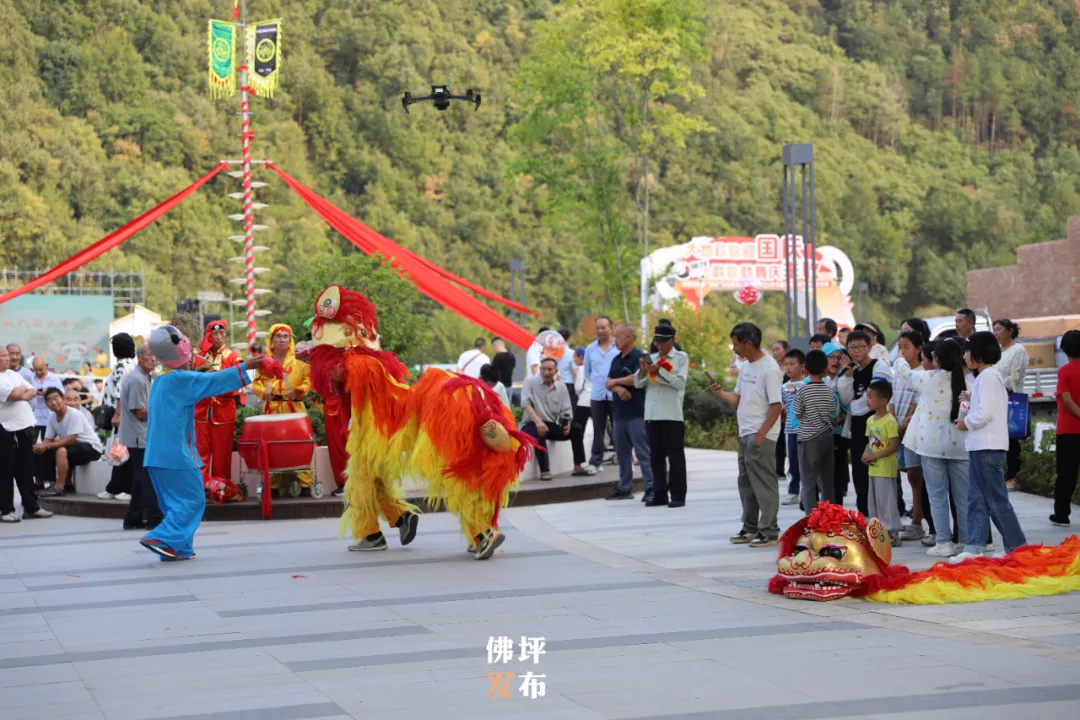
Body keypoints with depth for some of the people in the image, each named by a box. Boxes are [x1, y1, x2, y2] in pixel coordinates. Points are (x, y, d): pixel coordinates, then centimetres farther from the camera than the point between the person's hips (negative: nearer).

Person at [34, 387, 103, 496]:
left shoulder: (74, 414, -22)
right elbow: (48, 440, 1)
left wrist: (46, 446, -29)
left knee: (61, 451, -31)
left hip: (91, 448, -8)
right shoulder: (52, 417, 0)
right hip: (74, 447, 8)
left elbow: (70, 440, -27)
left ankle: (59, 487, -25)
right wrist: (40, 447, -23)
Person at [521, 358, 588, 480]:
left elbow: (566, 410, 6)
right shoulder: (530, 382, -2)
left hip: (554, 425, 5)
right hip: (533, 424, -5)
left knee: (576, 428, -15)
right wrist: (538, 421, -32)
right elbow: (526, 404, -16)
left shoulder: (561, 387, 10)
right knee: (539, 433, -38)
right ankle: (544, 471, -36)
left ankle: (578, 466, -9)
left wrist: (567, 423, -19)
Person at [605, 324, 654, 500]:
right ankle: (624, 488, 18)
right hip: (619, 412, 8)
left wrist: (615, 381, -6)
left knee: (643, 452, -10)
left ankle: (651, 488, -11)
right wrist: (618, 388, -14)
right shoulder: (616, 360, 17)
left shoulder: (639, 357, -7)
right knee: (622, 452, 11)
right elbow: (608, 382, 10)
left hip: (637, 413, -8)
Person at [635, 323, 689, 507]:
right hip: (652, 414, 5)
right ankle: (659, 494, 14)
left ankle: (678, 495, 3)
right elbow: (638, 383, 9)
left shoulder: (681, 358, 2)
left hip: (672, 415, -5)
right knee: (656, 456, 8)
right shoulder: (651, 358, 15)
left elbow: (680, 383, -10)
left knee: (675, 455, -1)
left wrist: (659, 370, -14)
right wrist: (644, 370, -9)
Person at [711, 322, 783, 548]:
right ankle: (750, 528, 23)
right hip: (745, 434, 9)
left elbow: (776, 406, -16)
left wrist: (761, 435, -19)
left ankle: (769, 531, -1)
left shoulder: (769, 368, -14)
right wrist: (719, 393, 0)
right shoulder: (746, 367, 14)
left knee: (763, 483, -6)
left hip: (761, 436, -9)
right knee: (746, 482, 14)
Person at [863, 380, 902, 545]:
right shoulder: (870, 420, 12)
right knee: (873, 500, 14)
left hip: (886, 469, -9)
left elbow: (894, 445, -18)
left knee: (886, 500, -6)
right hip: (873, 468, 9)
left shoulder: (889, 421, -15)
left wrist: (874, 456, -19)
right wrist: (866, 454, -1)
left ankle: (892, 533, -1)